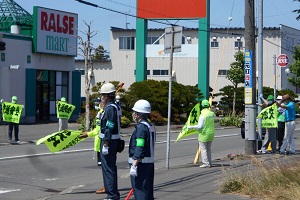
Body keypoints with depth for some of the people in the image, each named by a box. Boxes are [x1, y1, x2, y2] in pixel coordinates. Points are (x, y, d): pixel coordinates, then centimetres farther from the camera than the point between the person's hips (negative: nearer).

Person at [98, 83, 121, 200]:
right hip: (114, 141, 10)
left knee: (108, 169, -6)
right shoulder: (116, 107, 14)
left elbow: (109, 128, -22)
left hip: (108, 141, -10)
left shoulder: (110, 108, -18)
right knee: (111, 168, 17)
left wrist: (105, 144, -22)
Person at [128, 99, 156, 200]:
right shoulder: (151, 126, 14)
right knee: (148, 192, 14)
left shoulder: (141, 127, -15)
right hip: (150, 164, 10)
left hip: (140, 164, -10)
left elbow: (139, 148, -21)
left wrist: (134, 165, -22)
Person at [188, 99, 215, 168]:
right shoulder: (212, 114, 1)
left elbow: (199, 126, -21)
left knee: (203, 149, 0)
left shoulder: (202, 115, -20)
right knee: (208, 149, 15)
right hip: (211, 133, 7)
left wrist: (191, 127, -9)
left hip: (204, 134, -7)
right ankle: (209, 163, 17)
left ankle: (206, 163, -3)